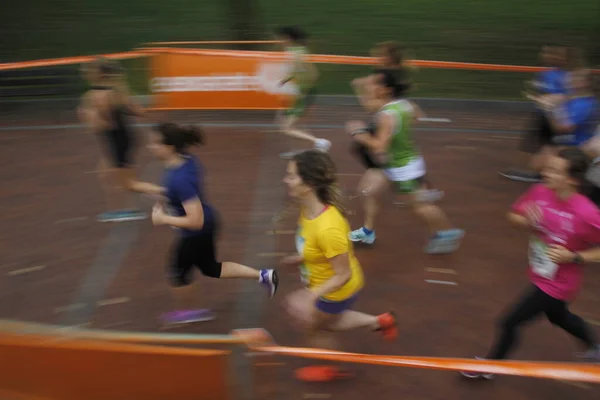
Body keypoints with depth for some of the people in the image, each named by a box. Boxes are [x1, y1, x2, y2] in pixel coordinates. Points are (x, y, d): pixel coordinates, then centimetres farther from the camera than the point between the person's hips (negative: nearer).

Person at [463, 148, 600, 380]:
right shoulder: (540, 192, -15)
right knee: (559, 317, 32)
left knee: (509, 323, 1)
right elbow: (514, 216, -1)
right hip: (540, 276, 7)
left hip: (556, 284, -7)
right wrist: (526, 221, -21)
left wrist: (573, 257, -28)